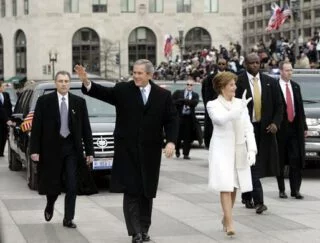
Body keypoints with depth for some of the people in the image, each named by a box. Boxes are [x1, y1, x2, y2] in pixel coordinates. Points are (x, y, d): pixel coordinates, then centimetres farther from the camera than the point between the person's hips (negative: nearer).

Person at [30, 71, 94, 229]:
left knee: (72, 186, -3)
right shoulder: (44, 101, -2)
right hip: (51, 148, -1)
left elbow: (86, 128, 4)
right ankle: (50, 206, 39)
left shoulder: (79, 102, 3)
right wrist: (34, 150, -9)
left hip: (72, 148, 1)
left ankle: (68, 219, 4)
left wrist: (89, 151, 0)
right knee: (53, 183, 8)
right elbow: (36, 127, -2)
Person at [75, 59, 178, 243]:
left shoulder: (163, 95, 4)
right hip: (128, 150, -2)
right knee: (132, 191, -5)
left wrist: (171, 141, -11)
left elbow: (172, 120, 2)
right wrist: (86, 82, -29)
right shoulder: (123, 90, 0)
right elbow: (103, 93, -12)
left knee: (147, 192, 10)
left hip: (150, 152, 2)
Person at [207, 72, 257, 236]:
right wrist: (240, 108, -34)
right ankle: (229, 224, -14)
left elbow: (248, 128, 7)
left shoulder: (240, 104, 8)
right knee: (225, 187, -12)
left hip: (239, 150, 4)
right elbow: (221, 119, -24)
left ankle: (226, 218, 26)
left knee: (234, 187, 9)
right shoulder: (213, 105, -3)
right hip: (222, 150, -4)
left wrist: (251, 149, -4)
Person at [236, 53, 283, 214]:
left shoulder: (270, 82, 7)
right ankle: (258, 201, -9)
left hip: (265, 129, 4)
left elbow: (278, 105, 10)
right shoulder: (238, 82, -6)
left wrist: (275, 123, -5)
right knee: (252, 165, -7)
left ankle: (247, 197, 27)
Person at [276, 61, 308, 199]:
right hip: (281, 129, -4)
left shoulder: (296, 87, 13)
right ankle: (281, 190, 13)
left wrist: (304, 126, 12)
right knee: (280, 161, 5)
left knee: (296, 161, -1)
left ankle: (295, 189, 1)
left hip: (295, 128, 4)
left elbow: (300, 107, 15)